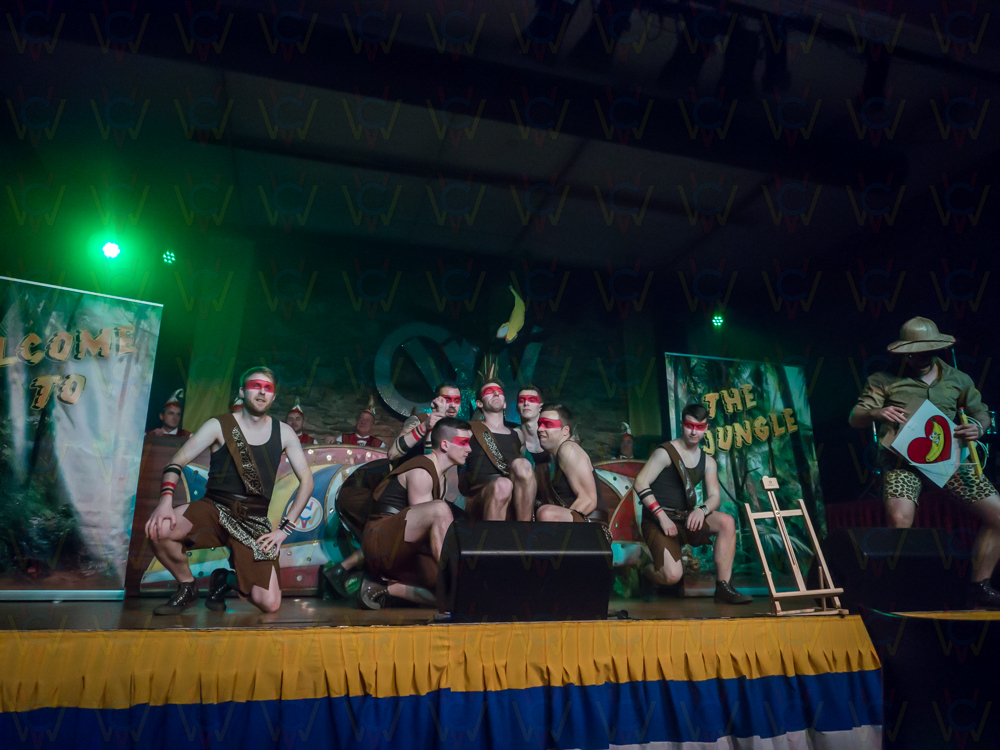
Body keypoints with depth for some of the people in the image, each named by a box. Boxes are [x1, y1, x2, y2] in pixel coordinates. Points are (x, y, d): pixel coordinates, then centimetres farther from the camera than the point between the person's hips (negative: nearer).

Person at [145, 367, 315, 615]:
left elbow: (306, 480, 4)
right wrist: (166, 499, -25)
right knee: (158, 529, -31)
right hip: (215, 508, 0)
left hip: (254, 522, 1)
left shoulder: (283, 433, 6)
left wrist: (284, 529, -4)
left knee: (270, 604, -15)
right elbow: (177, 461, -4)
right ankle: (187, 586, 0)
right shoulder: (220, 425, 2)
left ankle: (226, 580, 20)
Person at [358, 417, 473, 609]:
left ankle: (384, 588, -1)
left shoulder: (441, 478, 18)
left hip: (403, 556, 9)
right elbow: (432, 514, -19)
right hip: (381, 539, -9)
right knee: (440, 508, -32)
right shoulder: (421, 472, -13)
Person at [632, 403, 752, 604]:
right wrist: (662, 516, -22)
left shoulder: (708, 462, 9)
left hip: (686, 518, 6)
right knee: (673, 576, -24)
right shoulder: (665, 452, -10)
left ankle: (723, 588, -13)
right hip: (657, 521, -6)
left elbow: (714, 497, 2)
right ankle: (648, 571, 13)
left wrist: (701, 510, -21)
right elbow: (640, 484, -17)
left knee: (727, 521, -20)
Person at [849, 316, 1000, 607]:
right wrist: (875, 413, -21)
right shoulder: (884, 380, 7)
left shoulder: (957, 379, 18)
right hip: (902, 459, -4)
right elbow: (855, 418, 3)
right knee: (900, 519, -28)